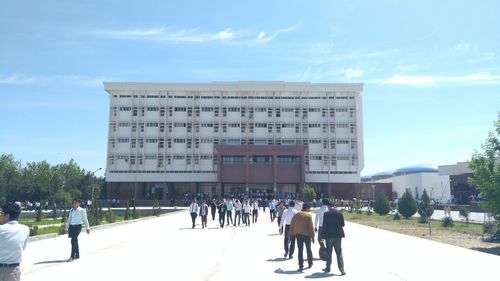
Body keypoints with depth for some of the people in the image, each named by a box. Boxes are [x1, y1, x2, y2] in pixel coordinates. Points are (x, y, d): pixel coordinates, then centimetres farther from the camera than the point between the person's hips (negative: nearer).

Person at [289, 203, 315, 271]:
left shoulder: (296, 214, 3)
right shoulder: (308, 215, -9)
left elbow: (292, 224, 6)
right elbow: (311, 227, -12)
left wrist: (291, 233, 14)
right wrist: (312, 236, -7)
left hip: (298, 234, 3)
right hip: (306, 234, -2)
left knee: (300, 250, 6)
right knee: (308, 249, 15)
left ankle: (301, 266, 4)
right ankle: (310, 263, 26)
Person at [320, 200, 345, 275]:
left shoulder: (326, 214, -9)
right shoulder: (339, 213, -2)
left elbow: (324, 226, -10)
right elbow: (343, 224, 4)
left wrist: (322, 236, -5)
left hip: (329, 236, -2)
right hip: (338, 235, 2)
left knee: (328, 253, 13)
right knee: (339, 253, 6)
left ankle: (328, 268, 24)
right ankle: (342, 270, -2)